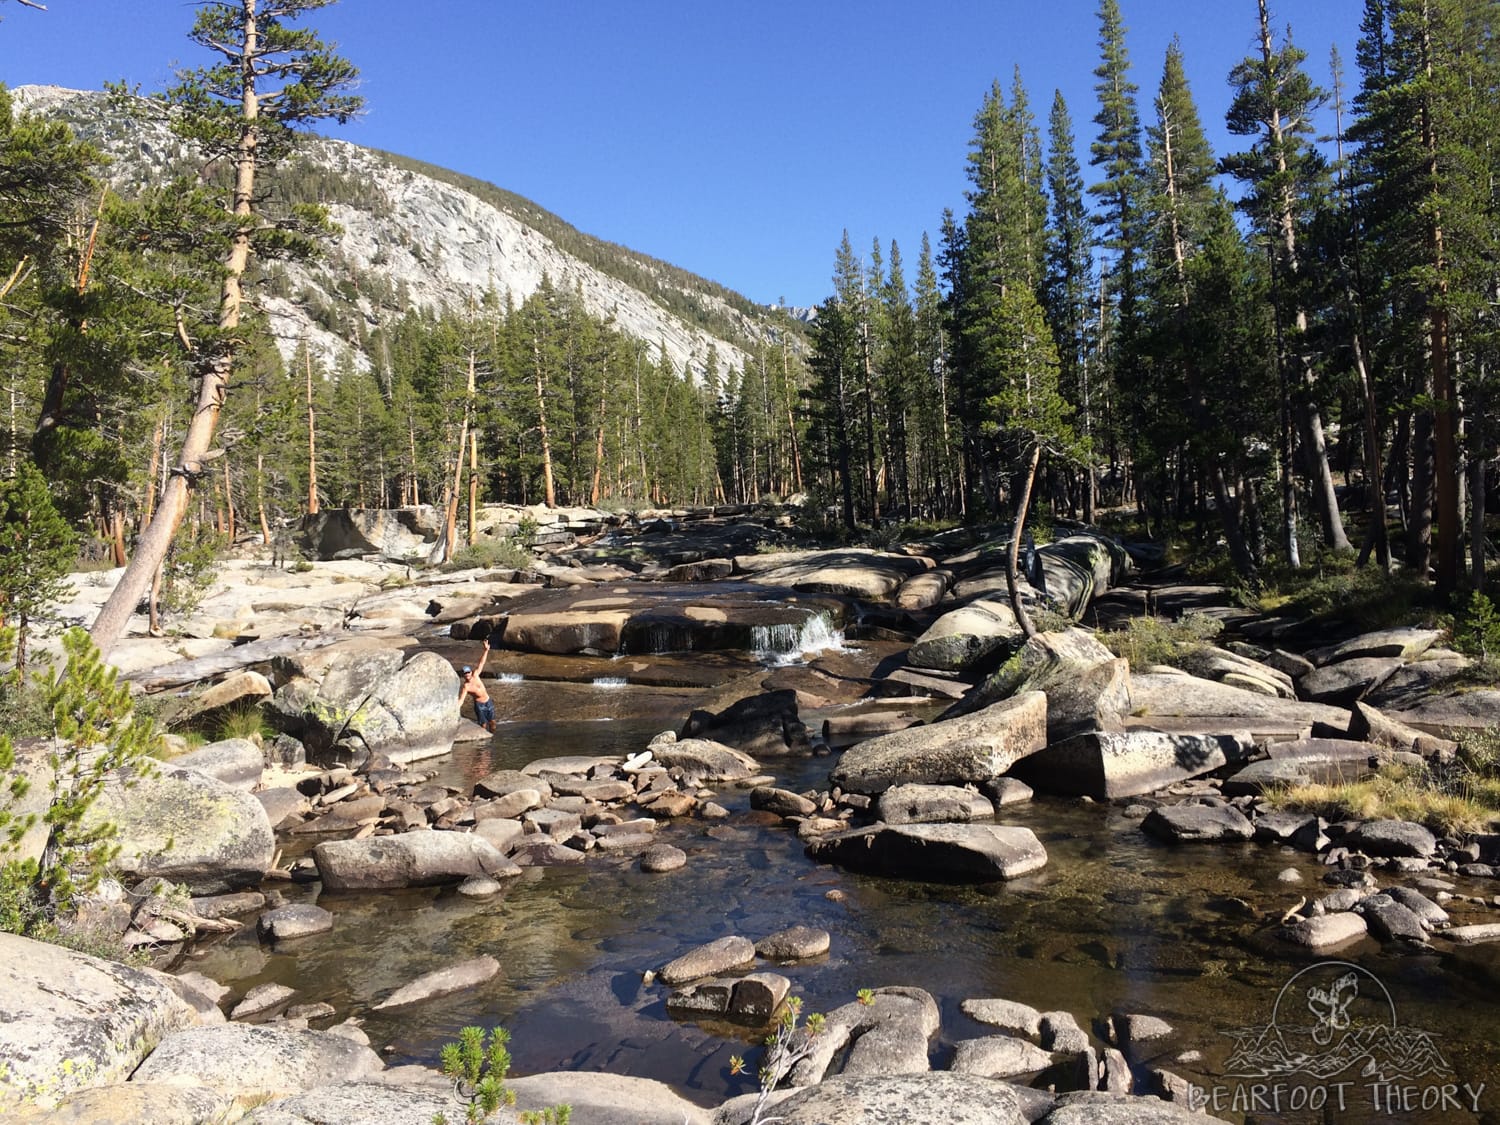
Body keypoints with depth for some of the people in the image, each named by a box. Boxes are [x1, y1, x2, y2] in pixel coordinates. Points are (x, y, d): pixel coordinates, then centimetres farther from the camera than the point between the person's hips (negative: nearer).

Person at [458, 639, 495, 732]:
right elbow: (460, 700, -26)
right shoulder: (464, 687, -18)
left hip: (488, 701, 5)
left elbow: (481, 663, -4)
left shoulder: (475, 674, -5)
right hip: (479, 704, -5)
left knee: (492, 723, 13)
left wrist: (486, 650, -12)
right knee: (483, 725, -5)